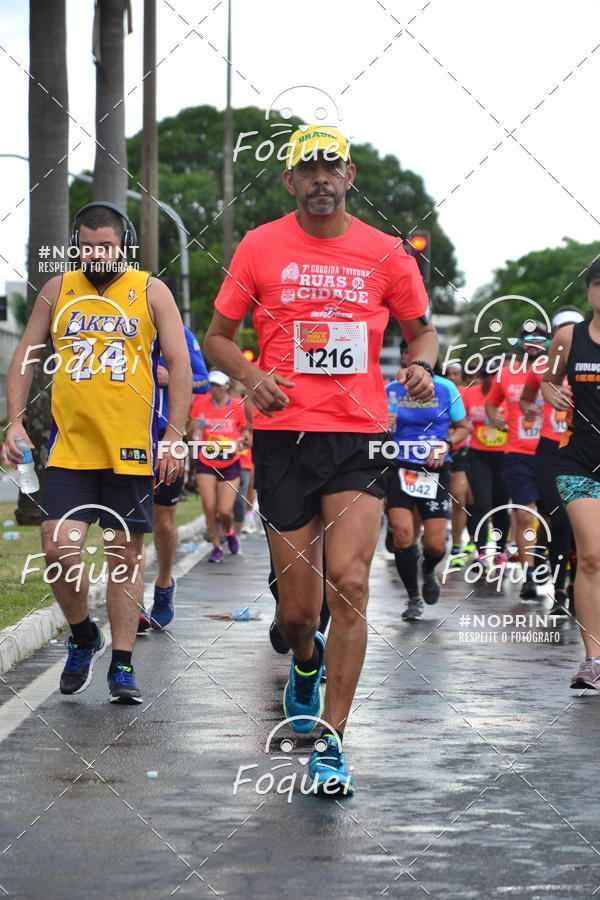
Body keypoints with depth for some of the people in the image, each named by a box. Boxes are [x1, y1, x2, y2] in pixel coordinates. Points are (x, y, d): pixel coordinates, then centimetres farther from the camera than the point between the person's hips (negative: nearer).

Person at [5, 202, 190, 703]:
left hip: (131, 448, -2)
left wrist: (174, 439, -7)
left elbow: (181, 369, 0)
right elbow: (24, 359, 14)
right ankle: (83, 637, 16)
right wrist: (15, 421, 2)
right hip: (69, 448, 2)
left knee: (126, 554, 3)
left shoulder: (150, 291, 2)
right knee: (59, 547, -10)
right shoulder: (58, 290, 9)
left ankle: (122, 667, 11)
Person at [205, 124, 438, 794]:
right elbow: (218, 336, 10)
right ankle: (306, 661, 42)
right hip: (283, 435, 0)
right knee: (297, 609, 3)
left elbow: (421, 330, 18)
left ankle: (330, 745, -5)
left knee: (349, 586, -15)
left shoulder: (385, 254, 6)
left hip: (361, 436, 0)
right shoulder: (259, 247, 4)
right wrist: (250, 374, -10)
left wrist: (421, 366, -5)